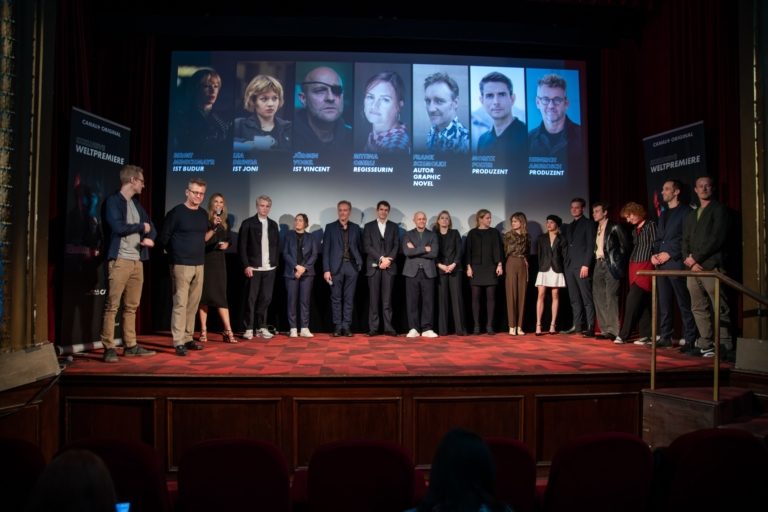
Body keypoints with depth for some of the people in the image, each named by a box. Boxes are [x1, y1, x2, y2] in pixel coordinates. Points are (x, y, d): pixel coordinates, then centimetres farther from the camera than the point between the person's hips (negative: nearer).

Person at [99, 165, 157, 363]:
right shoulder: (113, 201, -4)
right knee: (112, 306, -5)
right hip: (120, 261, -7)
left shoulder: (136, 203, 18)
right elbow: (118, 227, -18)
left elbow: (150, 225, 23)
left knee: (131, 306, 10)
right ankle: (109, 348, 0)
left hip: (137, 261, 7)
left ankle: (131, 345, 15)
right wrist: (141, 227, -4)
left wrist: (150, 237, 1)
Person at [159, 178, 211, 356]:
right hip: (181, 265, -6)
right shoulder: (176, 212, -6)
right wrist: (178, 253, 0)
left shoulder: (203, 214, 12)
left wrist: (214, 227, 4)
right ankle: (179, 342, -5)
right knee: (180, 303, -8)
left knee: (193, 303, 10)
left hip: (199, 265, 6)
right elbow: (164, 238, -4)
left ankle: (188, 338, 18)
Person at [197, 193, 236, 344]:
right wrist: (213, 227, -25)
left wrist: (226, 244, 1)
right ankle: (203, 331, 8)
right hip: (205, 261, -4)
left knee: (221, 295, -1)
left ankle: (228, 332, -5)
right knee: (204, 295, 1)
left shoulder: (225, 223, 12)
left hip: (219, 261, 4)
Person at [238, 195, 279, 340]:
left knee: (266, 298, 6)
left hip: (269, 268, 4)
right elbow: (241, 246, -3)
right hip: (253, 268, -4)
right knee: (251, 299, -1)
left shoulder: (273, 224, 13)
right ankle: (248, 329, 6)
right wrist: (246, 265, -9)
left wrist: (275, 263, 6)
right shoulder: (248, 223, 0)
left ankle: (262, 328, 15)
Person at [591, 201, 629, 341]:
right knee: (599, 298, 5)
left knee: (611, 297, -11)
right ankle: (605, 329, 11)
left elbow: (625, 245, -5)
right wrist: (596, 258, 7)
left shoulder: (614, 227, -3)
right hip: (599, 264, 8)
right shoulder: (597, 229, 17)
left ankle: (614, 330, -7)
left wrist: (617, 260, -7)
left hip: (611, 265, -7)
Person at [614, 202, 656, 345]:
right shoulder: (635, 230, 17)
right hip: (634, 266, 8)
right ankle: (645, 334, 9)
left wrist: (653, 258, -16)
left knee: (633, 299, -12)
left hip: (646, 266, -8)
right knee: (642, 302, 6)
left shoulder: (651, 225, -5)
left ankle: (623, 334, -10)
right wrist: (631, 260, 7)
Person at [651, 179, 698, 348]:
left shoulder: (685, 211, -1)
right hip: (661, 264, 7)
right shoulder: (663, 214, 21)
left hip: (677, 263, -7)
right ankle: (665, 337, 13)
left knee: (684, 304, -5)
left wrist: (670, 254, -14)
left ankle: (689, 339, 0)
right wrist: (655, 254, 5)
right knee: (663, 303, 8)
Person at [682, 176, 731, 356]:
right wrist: (690, 261, -1)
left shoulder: (718, 210, 3)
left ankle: (724, 346, -3)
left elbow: (717, 238, -8)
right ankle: (705, 344, 9)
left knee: (720, 309, -6)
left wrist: (696, 258, -9)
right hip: (693, 268, 6)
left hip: (711, 267, -6)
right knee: (699, 308, 5)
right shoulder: (691, 215, 22)